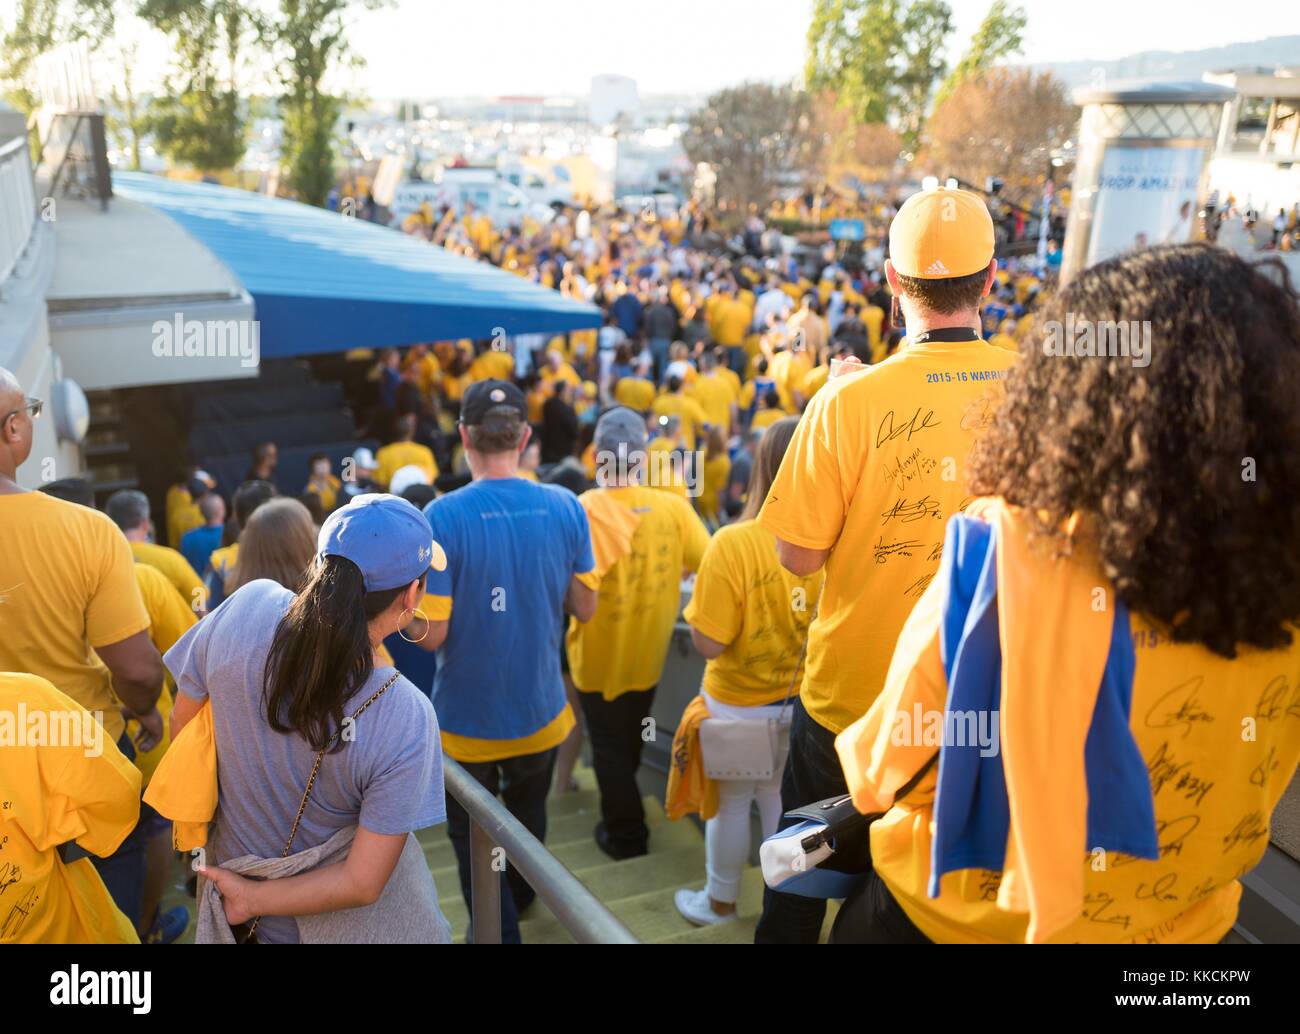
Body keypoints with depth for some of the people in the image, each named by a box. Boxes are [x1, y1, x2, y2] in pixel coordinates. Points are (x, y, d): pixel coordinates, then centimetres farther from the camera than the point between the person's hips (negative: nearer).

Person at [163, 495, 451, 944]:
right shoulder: (406, 719, -32)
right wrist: (254, 899, -11)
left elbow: (182, 725, -7)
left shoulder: (248, 605, -24)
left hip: (235, 868, 4)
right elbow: (363, 883, -26)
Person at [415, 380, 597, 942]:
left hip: (469, 723, -4)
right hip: (542, 713, 5)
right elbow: (583, 607, -1)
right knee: (528, 817, 30)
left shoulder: (443, 516, -22)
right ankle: (518, 905, 55)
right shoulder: (566, 507, -11)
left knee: (474, 843, 19)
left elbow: (430, 634, -20)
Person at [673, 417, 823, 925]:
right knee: (783, 799, 24)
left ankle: (720, 902, 40)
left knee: (731, 802, 18)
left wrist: (696, 606, -5)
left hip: (741, 706, -3)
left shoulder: (733, 543, -26)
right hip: (804, 703, 4)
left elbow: (709, 644, -22)